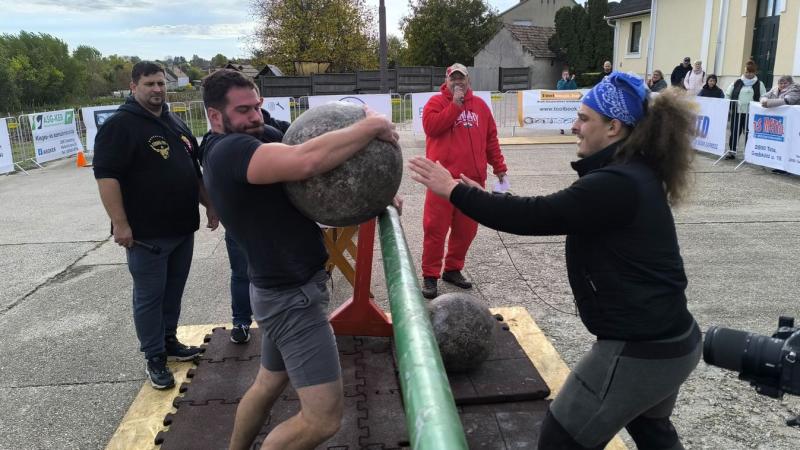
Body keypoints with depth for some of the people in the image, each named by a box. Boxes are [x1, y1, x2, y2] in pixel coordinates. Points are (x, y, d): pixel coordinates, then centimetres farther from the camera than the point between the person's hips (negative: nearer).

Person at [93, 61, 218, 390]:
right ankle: (154, 358, 15)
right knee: (149, 296, 3)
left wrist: (209, 205, 19)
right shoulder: (119, 126, -10)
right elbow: (106, 175, -17)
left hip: (183, 228, 7)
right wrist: (120, 224, -22)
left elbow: (195, 169, 22)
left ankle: (169, 341, 32)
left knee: (173, 291, 17)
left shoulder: (176, 123, 14)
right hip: (147, 234, -7)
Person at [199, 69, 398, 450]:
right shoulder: (230, 149, -21)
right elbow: (305, 162, -40)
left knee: (268, 385, 27)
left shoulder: (232, 151, 12)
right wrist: (372, 126, -26)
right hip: (293, 295, -11)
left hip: (284, 289, 11)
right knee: (323, 418, -7)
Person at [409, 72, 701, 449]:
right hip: (671, 340, 10)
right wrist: (488, 198, 10)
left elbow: (533, 217, -24)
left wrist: (453, 191, -15)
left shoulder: (615, 185, -24)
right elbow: (552, 213, 12)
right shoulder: (635, 175, 7)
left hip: (638, 351, -10)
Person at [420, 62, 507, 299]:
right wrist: (455, 105, -12)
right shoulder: (436, 102, 3)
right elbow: (431, 127, -15)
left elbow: (491, 138, 18)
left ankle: (453, 269, 24)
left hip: (473, 178, 5)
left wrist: (499, 167, 16)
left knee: (466, 228, 9)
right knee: (436, 228, -4)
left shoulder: (480, 105, 16)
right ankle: (430, 276, 5)